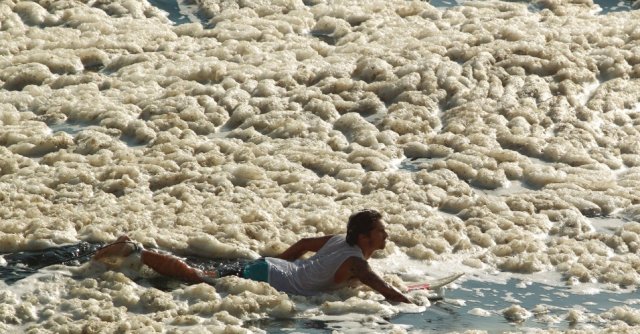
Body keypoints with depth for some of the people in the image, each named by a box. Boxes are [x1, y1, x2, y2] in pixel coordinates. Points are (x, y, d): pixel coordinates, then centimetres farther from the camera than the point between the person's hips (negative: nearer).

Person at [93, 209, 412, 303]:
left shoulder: (339, 241, 12)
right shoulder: (355, 263, -17)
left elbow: (304, 243, 28)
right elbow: (383, 289, -30)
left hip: (266, 266, 9)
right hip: (264, 280, -9)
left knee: (201, 274, 13)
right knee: (194, 277, -8)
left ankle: (133, 248, 15)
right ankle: (134, 251, -6)